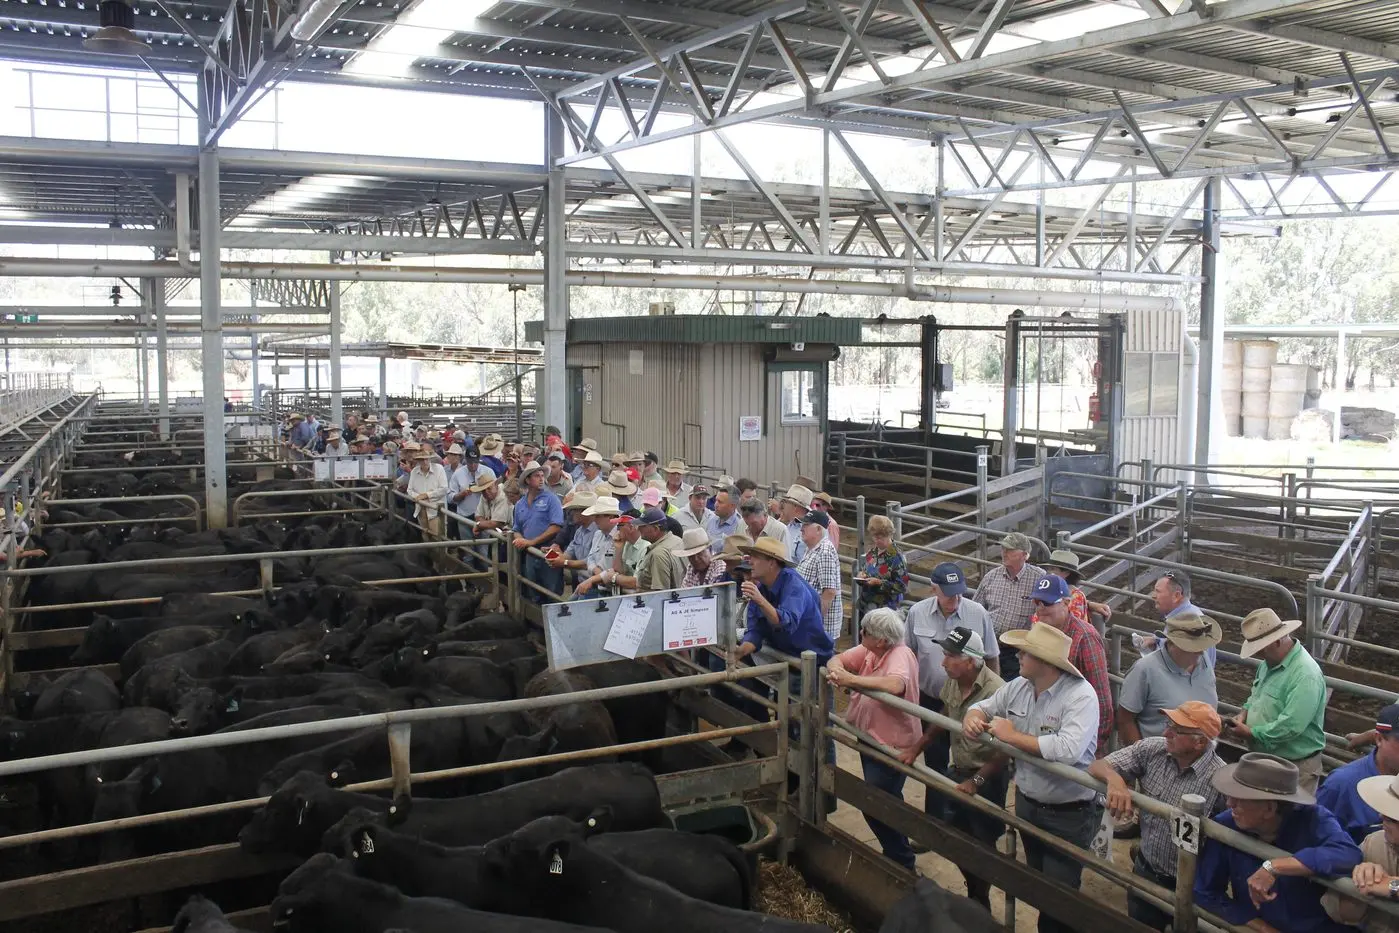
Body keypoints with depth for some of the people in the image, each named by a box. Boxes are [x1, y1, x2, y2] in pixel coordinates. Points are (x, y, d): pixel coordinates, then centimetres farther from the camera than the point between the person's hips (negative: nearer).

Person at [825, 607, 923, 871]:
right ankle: (894, 854, 40)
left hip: (891, 746, -9)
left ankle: (902, 865, 16)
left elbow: (894, 685, -45)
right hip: (870, 739, 9)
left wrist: (851, 679, -41)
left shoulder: (900, 655, -26)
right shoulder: (869, 650, -2)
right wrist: (836, 670, -22)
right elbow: (837, 660, 3)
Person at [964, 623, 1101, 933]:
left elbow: (1067, 750, -39)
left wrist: (1012, 736, -29)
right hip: (1026, 803, 7)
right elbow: (983, 706, 13)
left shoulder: (1080, 696, -25)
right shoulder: (1018, 687, -3)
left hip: (1068, 815, -7)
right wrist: (973, 717, -13)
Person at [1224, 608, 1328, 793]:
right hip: (1263, 758, 9)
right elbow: (1255, 696, 21)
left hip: (1295, 767, -9)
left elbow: (1290, 726, -31)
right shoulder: (1270, 662, 6)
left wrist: (1249, 733, -21)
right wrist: (1244, 714, 0)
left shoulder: (1305, 676, -25)